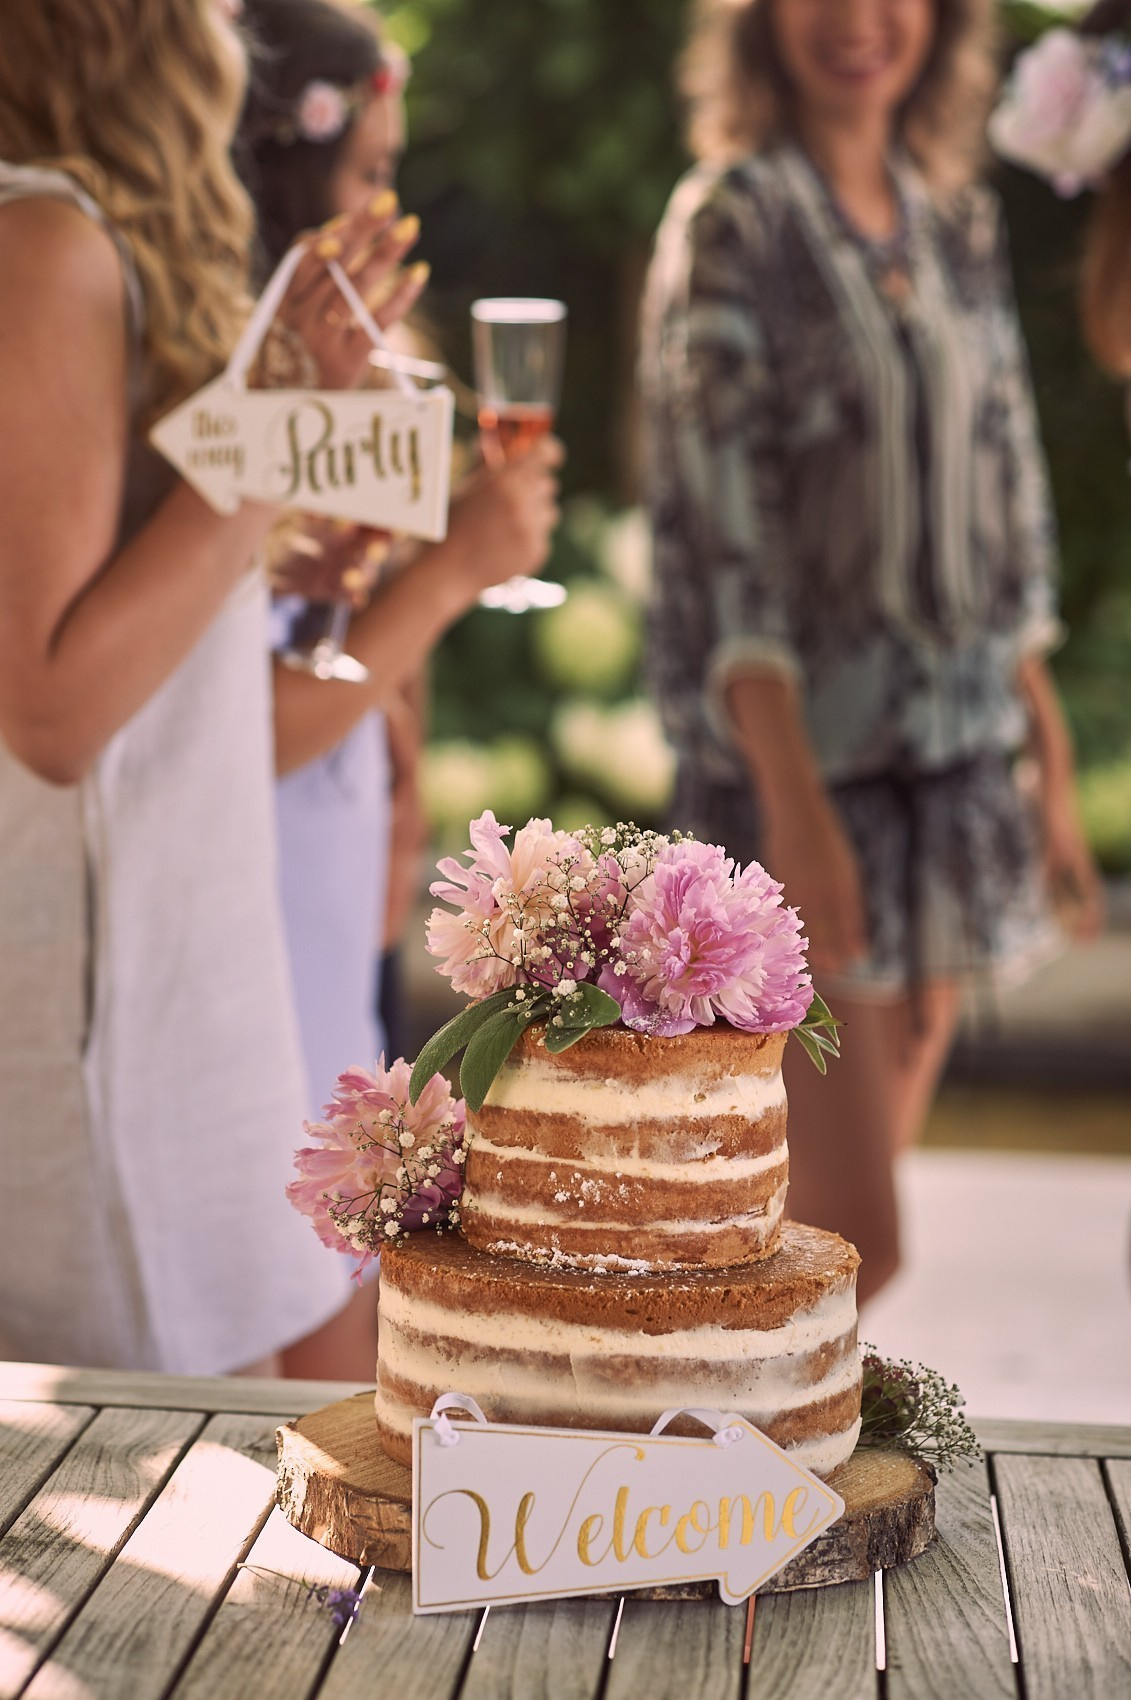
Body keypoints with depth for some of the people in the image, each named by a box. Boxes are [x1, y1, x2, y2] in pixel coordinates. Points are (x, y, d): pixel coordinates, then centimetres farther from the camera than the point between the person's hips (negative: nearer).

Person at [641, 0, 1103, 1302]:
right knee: (853, 1243, -9)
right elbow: (719, 534, -13)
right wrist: (796, 807, -20)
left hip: (953, 756, 6)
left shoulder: (958, 221, 12)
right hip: (804, 756, -6)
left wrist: (1053, 770, 12)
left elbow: (1008, 519, 15)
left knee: (841, 1226, 13)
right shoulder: (731, 225, -7)